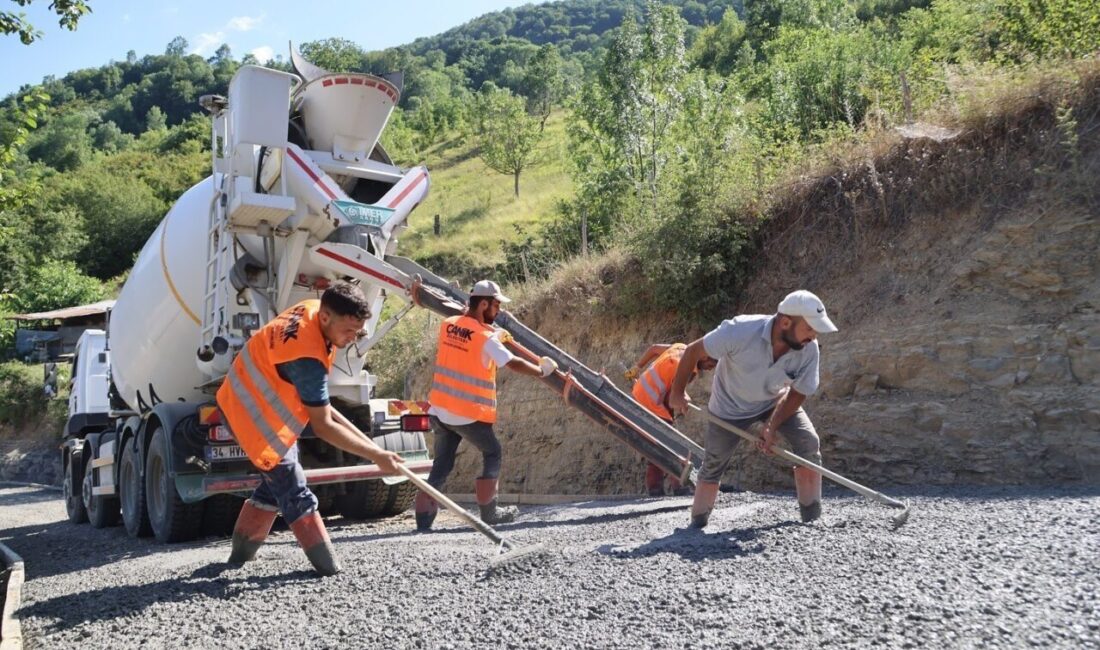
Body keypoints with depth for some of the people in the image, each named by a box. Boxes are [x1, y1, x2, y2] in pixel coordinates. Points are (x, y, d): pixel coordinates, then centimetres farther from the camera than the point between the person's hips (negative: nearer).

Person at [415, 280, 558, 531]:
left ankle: (423, 519, 8)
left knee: (441, 464, 13)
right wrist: (542, 370, 0)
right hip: (469, 414, -6)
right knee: (492, 455, 14)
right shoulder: (486, 338, -15)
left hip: (440, 410, 6)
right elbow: (514, 364, -16)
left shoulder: (448, 325, 4)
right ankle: (488, 513, 18)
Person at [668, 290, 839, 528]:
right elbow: (693, 351, -24)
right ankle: (697, 524, 18)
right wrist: (677, 393, -15)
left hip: (776, 401, 3)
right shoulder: (740, 331, -38)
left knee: (809, 444, -15)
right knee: (713, 465, 0)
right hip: (731, 406, -2)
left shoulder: (809, 350, -28)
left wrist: (772, 426, -24)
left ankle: (813, 519, -3)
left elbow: (798, 393, -13)